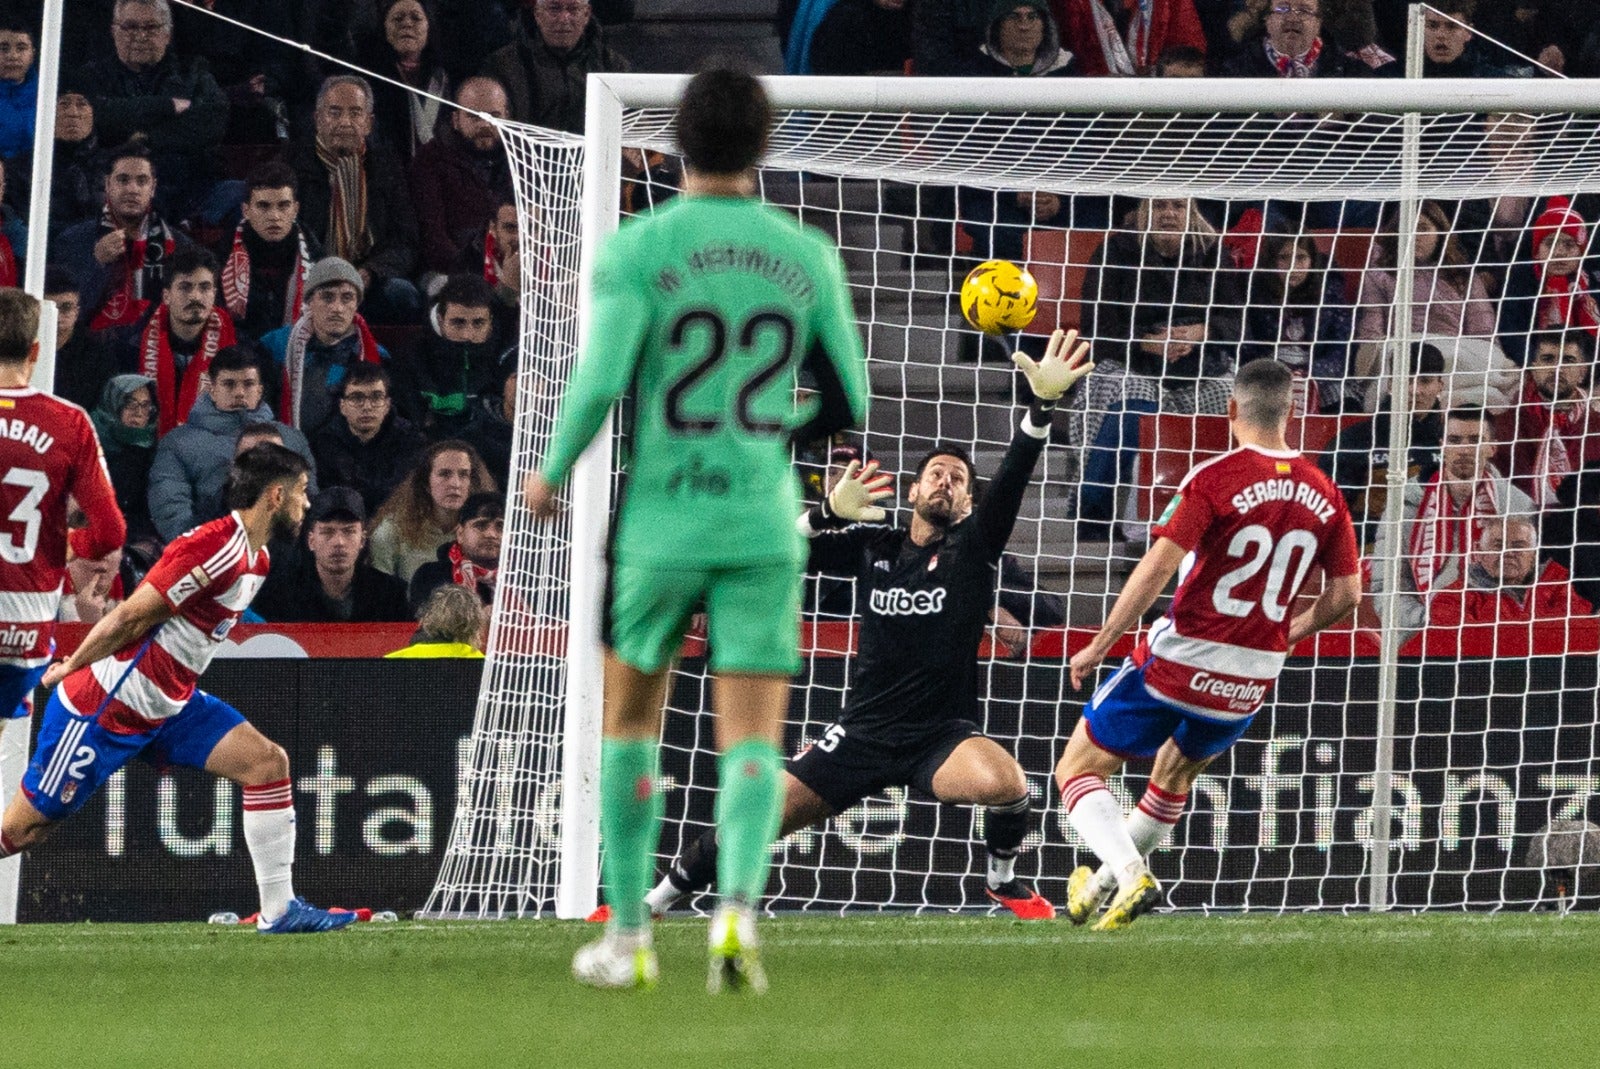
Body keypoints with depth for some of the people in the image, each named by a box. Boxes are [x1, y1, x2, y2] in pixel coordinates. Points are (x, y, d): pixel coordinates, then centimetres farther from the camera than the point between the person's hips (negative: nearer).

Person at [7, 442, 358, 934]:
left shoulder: (255, 559, 8)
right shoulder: (214, 549, -23)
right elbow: (130, 617, -21)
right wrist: (70, 668, -9)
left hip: (169, 704, 9)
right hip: (105, 708, -9)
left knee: (268, 763, -3)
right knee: (22, 828, -5)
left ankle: (278, 909, -2)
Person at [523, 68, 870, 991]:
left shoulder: (641, 247, -7)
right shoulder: (807, 257, 2)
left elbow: (601, 378, -17)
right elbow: (849, 403, 7)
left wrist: (553, 472, 0)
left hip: (659, 522, -1)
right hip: (763, 524, 1)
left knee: (631, 722, 17)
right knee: (752, 744, 0)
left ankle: (629, 935, 18)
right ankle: (738, 908, -25)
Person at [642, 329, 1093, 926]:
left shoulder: (973, 548, -2)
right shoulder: (874, 547, 7)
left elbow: (1012, 481, -18)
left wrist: (1043, 406, -33)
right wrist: (830, 512, -16)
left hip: (942, 735, -3)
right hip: (862, 734, 3)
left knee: (1005, 782, -34)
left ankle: (1005, 880, -4)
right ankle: (654, 901, 18)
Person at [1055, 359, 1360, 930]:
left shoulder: (1215, 478, -14)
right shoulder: (1323, 496, 1)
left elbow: (1157, 567, -19)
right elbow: (1346, 593, 6)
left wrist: (1099, 645, -12)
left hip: (1181, 657, -5)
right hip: (1253, 680, 5)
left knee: (1078, 771, 6)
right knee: (1177, 772, 32)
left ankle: (1131, 876, -15)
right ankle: (1103, 885, 42)